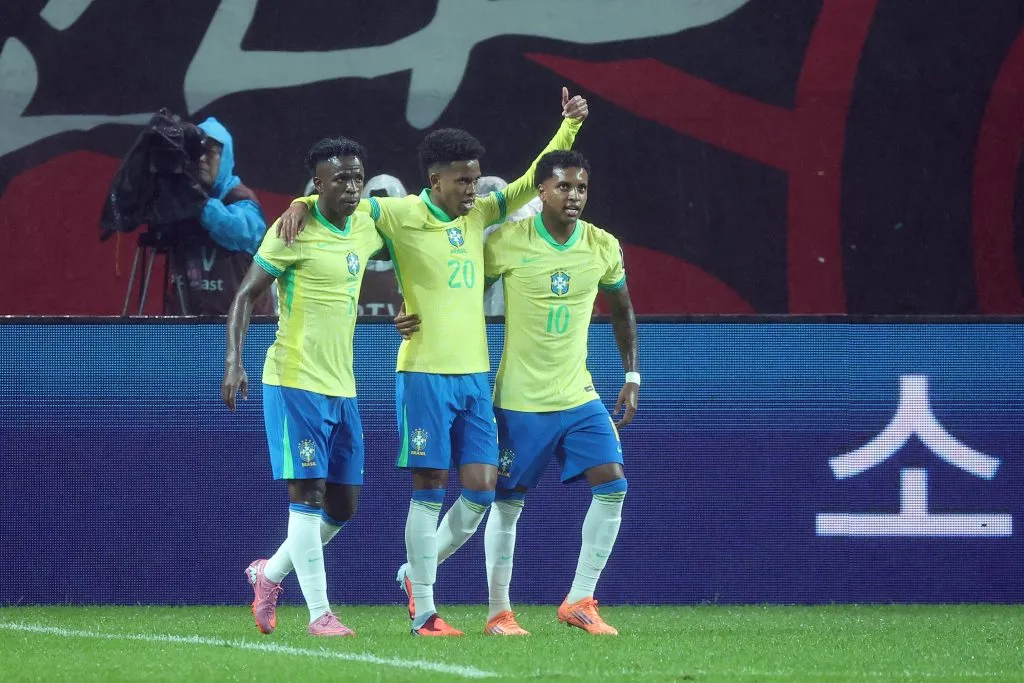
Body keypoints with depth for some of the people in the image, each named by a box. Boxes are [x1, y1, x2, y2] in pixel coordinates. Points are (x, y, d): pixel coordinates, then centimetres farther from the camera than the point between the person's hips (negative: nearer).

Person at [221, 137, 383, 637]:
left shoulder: (365, 229, 7)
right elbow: (245, 296, -10)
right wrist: (234, 362, -20)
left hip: (342, 388, 7)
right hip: (296, 383, -7)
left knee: (343, 504, 9)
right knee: (308, 493, -8)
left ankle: (270, 574, 29)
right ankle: (319, 613, -6)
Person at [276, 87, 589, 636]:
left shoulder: (478, 215, 11)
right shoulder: (403, 216, -6)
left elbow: (531, 183, 18)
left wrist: (568, 126, 10)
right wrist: (301, 205, -25)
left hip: (474, 374, 6)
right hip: (425, 373, -6)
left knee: (481, 489, 2)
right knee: (430, 488, -4)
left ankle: (416, 572, 23)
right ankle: (423, 610, 3)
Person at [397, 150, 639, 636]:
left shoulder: (604, 248, 1)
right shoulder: (506, 242, -11)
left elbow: (621, 311, 16)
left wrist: (631, 377, 13)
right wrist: (423, 319, -20)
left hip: (578, 395, 3)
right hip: (520, 399, -3)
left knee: (612, 485, -10)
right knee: (508, 503, 3)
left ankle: (579, 602, -1)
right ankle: (498, 611, 16)